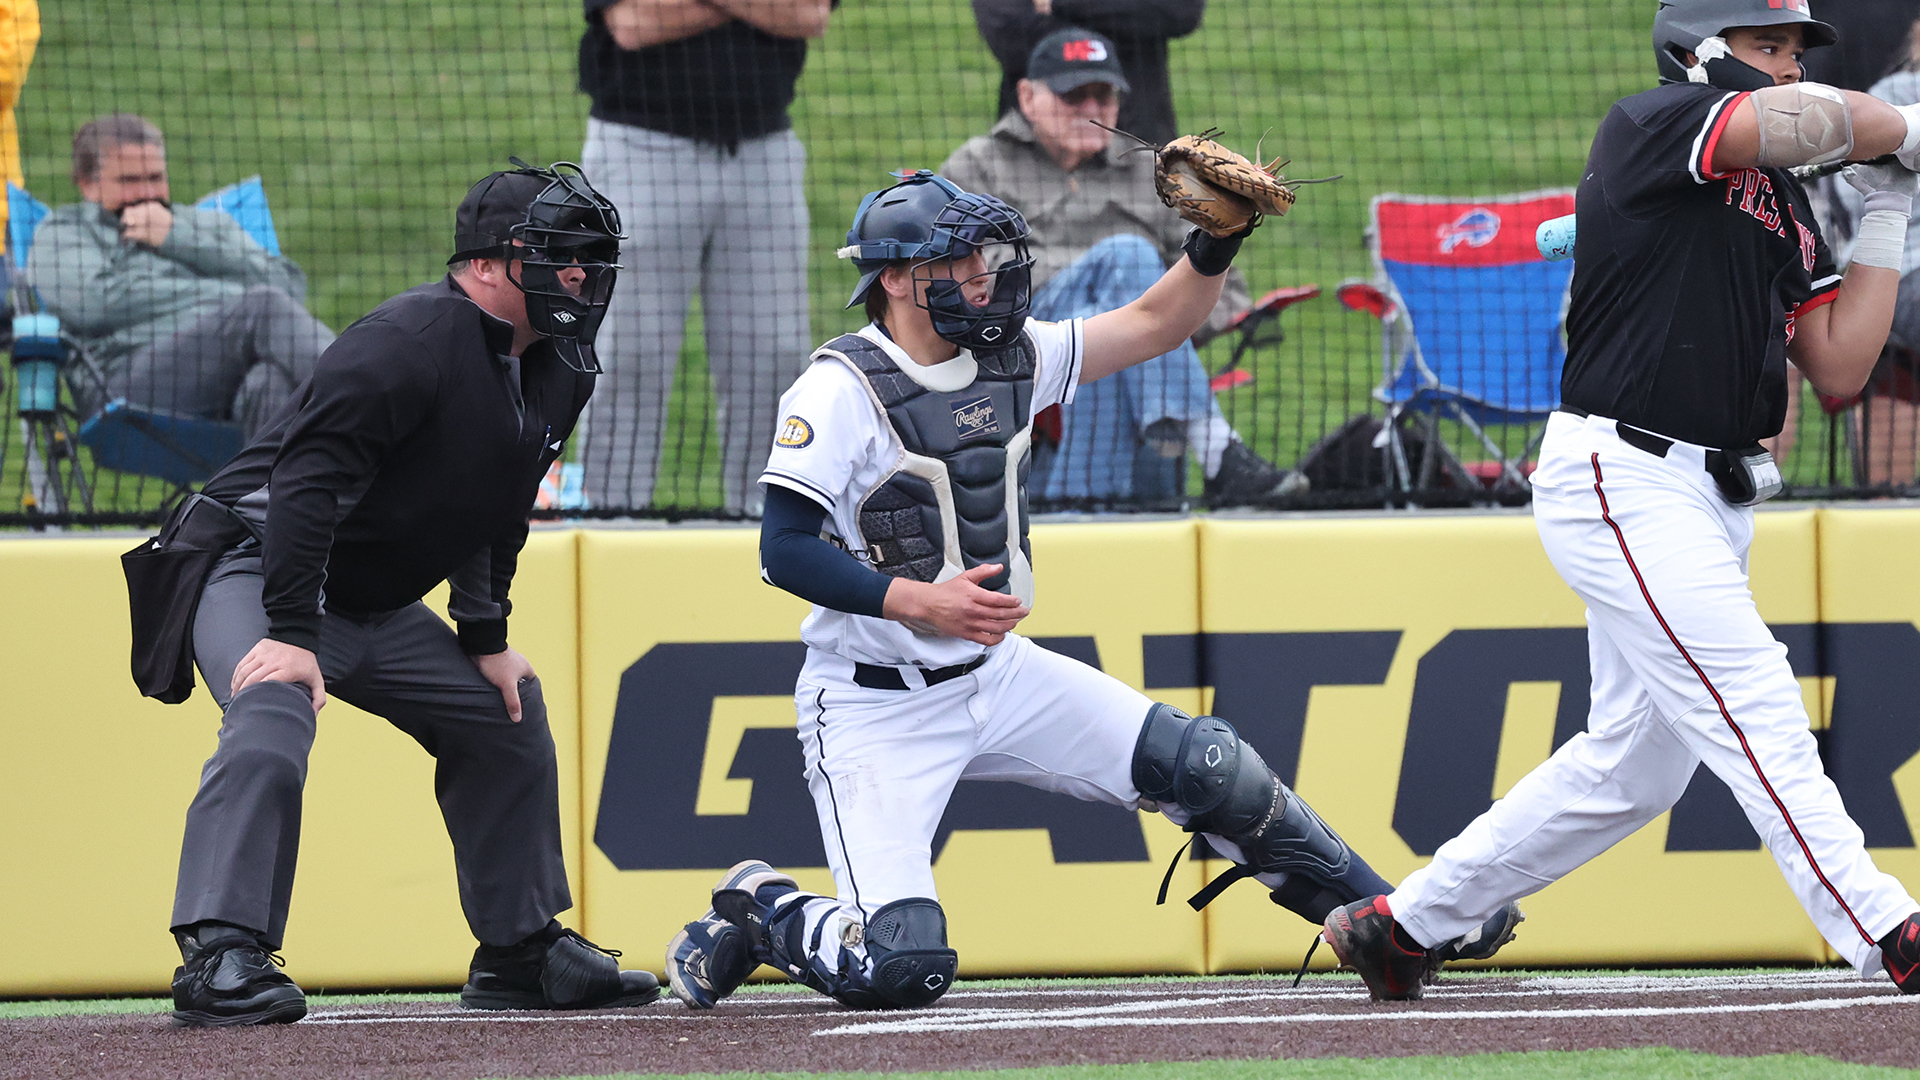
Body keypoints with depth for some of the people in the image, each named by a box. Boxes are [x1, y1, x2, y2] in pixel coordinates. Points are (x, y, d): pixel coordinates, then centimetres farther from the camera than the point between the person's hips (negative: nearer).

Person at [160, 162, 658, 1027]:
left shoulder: (555, 372, 5)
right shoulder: (408, 341, -25)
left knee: (508, 715, 14)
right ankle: (220, 955, -37)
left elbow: (495, 514, 19)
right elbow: (307, 479, -32)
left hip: (380, 611, 10)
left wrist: (486, 638, 13)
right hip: (257, 573, -10)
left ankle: (523, 950, 26)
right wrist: (291, 632, -37)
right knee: (270, 720, -33)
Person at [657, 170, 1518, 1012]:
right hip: (875, 707, -7)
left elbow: (1151, 327, 9)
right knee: (902, 968, -19)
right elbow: (784, 552, -21)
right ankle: (757, 912, 10)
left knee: (1208, 766, 1)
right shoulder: (839, 392, -17)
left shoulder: (1009, 355, 3)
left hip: (996, 674, 7)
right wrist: (920, 601, -30)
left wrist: (1217, 240, -8)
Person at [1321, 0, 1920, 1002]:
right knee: (1756, 714, -15)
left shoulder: (1784, 206, 16)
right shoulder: (1646, 129, -9)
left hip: (1711, 500, 9)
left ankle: (1402, 921, 25)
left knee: (1633, 760, 14)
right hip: (1624, 483, -9)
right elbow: (1803, 120, -27)